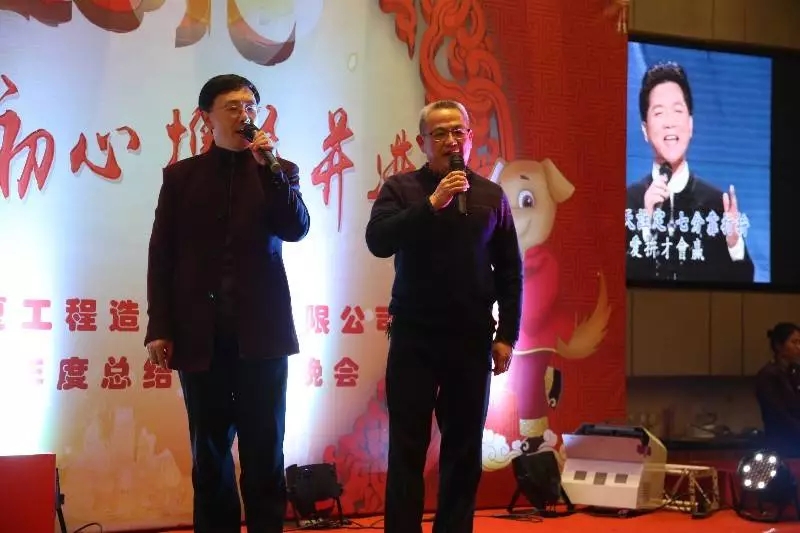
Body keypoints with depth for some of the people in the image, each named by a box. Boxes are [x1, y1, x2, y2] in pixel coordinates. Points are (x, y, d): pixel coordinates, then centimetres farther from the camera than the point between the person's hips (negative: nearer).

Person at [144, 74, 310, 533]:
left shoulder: (279, 170, 9)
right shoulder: (181, 175, 9)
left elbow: (296, 230, -6)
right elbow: (161, 256, 5)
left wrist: (269, 167, -13)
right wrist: (159, 328, -3)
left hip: (260, 330, -1)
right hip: (201, 334, 1)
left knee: (264, 449, 1)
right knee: (209, 451, 7)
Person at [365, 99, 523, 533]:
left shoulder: (490, 195, 7)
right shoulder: (401, 188, 1)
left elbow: (510, 272, 9)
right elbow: (378, 241, -16)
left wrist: (506, 335, 3)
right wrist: (433, 203, -22)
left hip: (472, 339, 2)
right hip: (414, 338, -2)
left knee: (464, 449, 6)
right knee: (407, 447, 0)